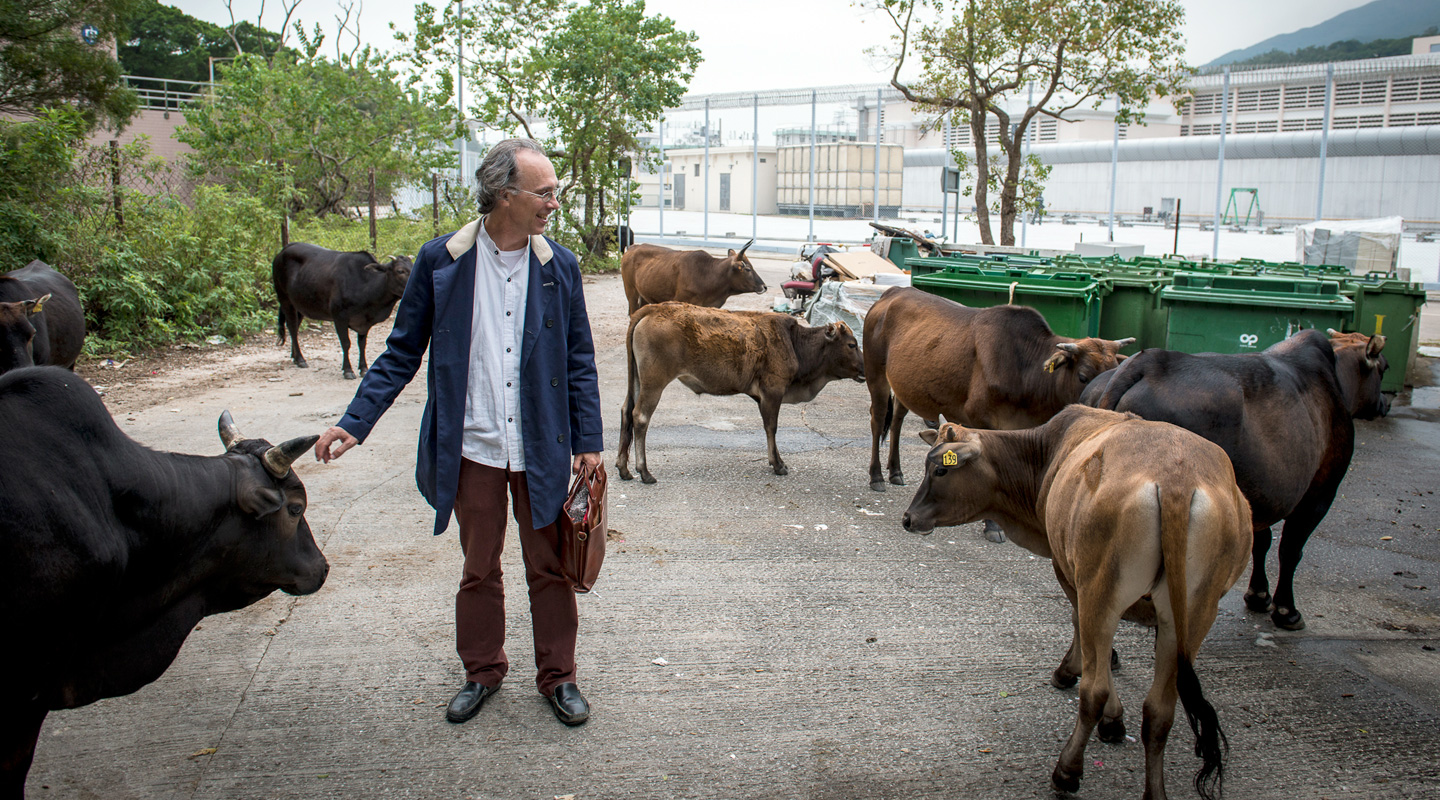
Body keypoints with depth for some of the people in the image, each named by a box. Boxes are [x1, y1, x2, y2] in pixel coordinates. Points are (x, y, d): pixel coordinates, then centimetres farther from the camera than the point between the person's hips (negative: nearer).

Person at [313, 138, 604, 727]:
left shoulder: (559, 265, 0)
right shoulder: (440, 260, -4)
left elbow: (579, 360, 6)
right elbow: (402, 352, 1)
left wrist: (589, 441, 2)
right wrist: (354, 422, -6)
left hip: (541, 450, 1)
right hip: (472, 449, 0)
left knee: (550, 567, 10)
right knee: (479, 568, 14)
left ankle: (557, 676, 27)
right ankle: (482, 671, 33)